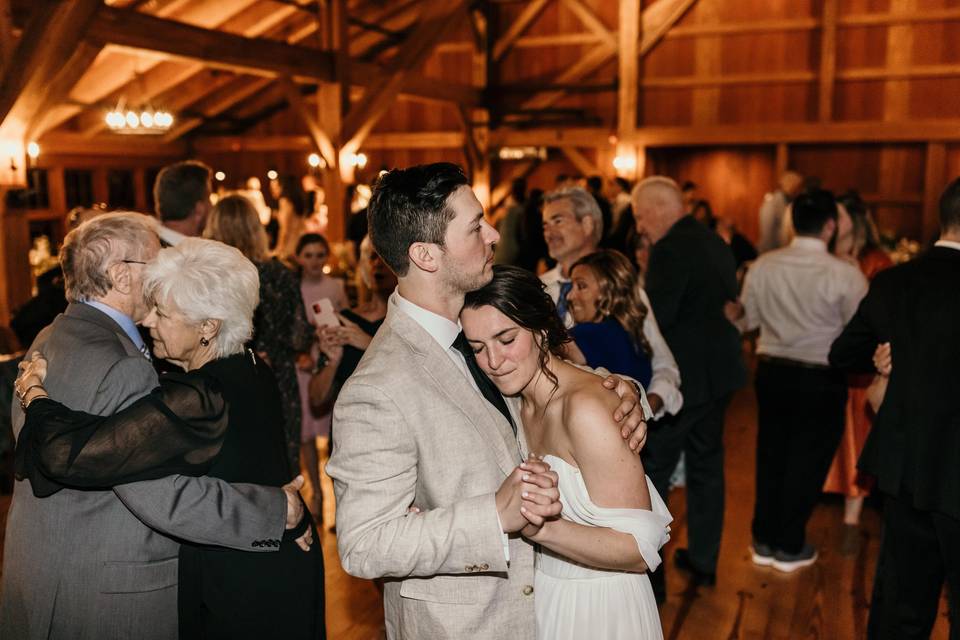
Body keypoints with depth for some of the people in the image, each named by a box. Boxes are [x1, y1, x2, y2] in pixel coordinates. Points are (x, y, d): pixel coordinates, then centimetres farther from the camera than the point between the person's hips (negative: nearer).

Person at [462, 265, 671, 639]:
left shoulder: (586, 408, -26)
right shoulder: (520, 400, -1)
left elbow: (640, 549, -26)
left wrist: (541, 527, -39)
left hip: (596, 609, -7)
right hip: (539, 595, 7)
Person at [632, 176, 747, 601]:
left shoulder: (670, 250, -19)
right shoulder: (715, 243, 10)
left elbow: (655, 318, -23)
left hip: (682, 377, -9)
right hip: (718, 371, 9)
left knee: (651, 472, 1)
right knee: (706, 463, 18)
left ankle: (648, 574, 7)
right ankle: (703, 560, 30)